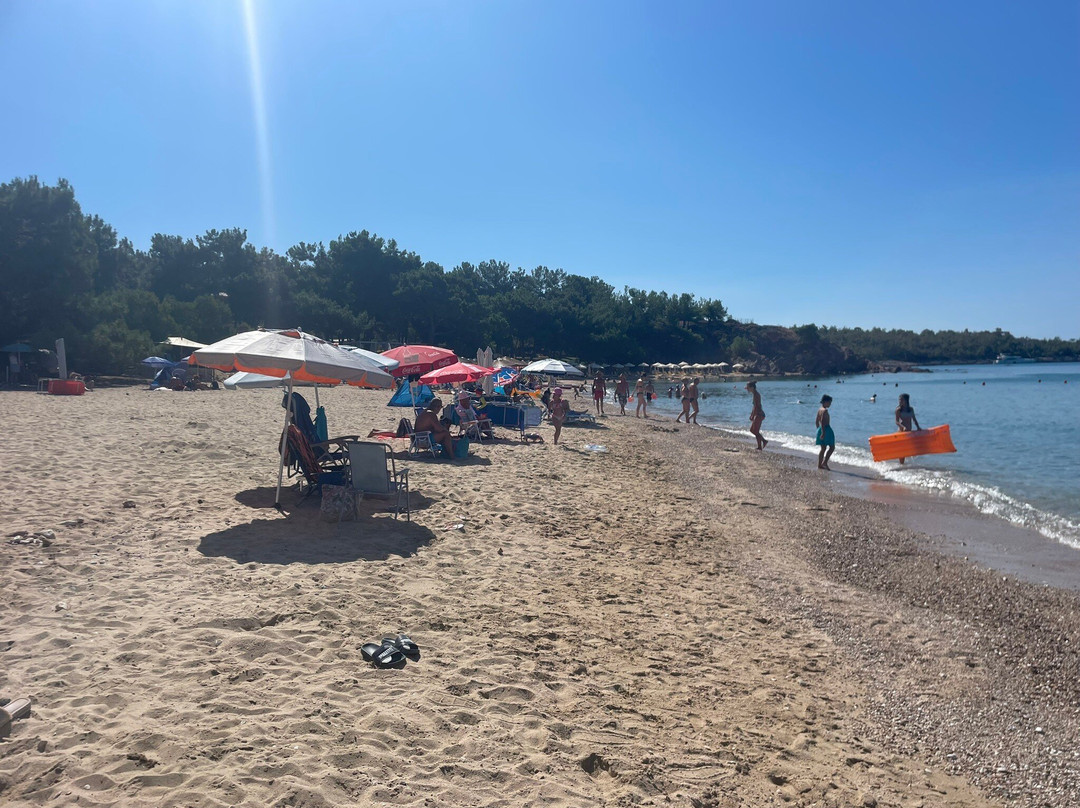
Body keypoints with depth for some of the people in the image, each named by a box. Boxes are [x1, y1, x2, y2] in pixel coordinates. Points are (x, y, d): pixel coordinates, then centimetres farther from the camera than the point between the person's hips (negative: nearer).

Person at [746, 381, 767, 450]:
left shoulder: (756, 395, -18)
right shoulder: (755, 394, 12)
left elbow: (756, 406, -22)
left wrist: (753, 416, -21)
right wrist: (751, 414, 19)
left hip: (759, 414, -10)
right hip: (758, 414, 10)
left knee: (756, 431, -2)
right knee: (752, 430, 15)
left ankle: (759, 447, 6)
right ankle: (764, 441, 20)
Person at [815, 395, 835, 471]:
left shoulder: (819, 410, 13)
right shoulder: (825, 410, -15)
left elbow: (816, 421, 19)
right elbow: (823, 421, -23)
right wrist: (823, 432, -26)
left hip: (820, 430, 9)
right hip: (826, 429, -9)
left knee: (823, 448, 13)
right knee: (832, 447, -1)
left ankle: (819, 465, 13)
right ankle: (825, 462, -8)